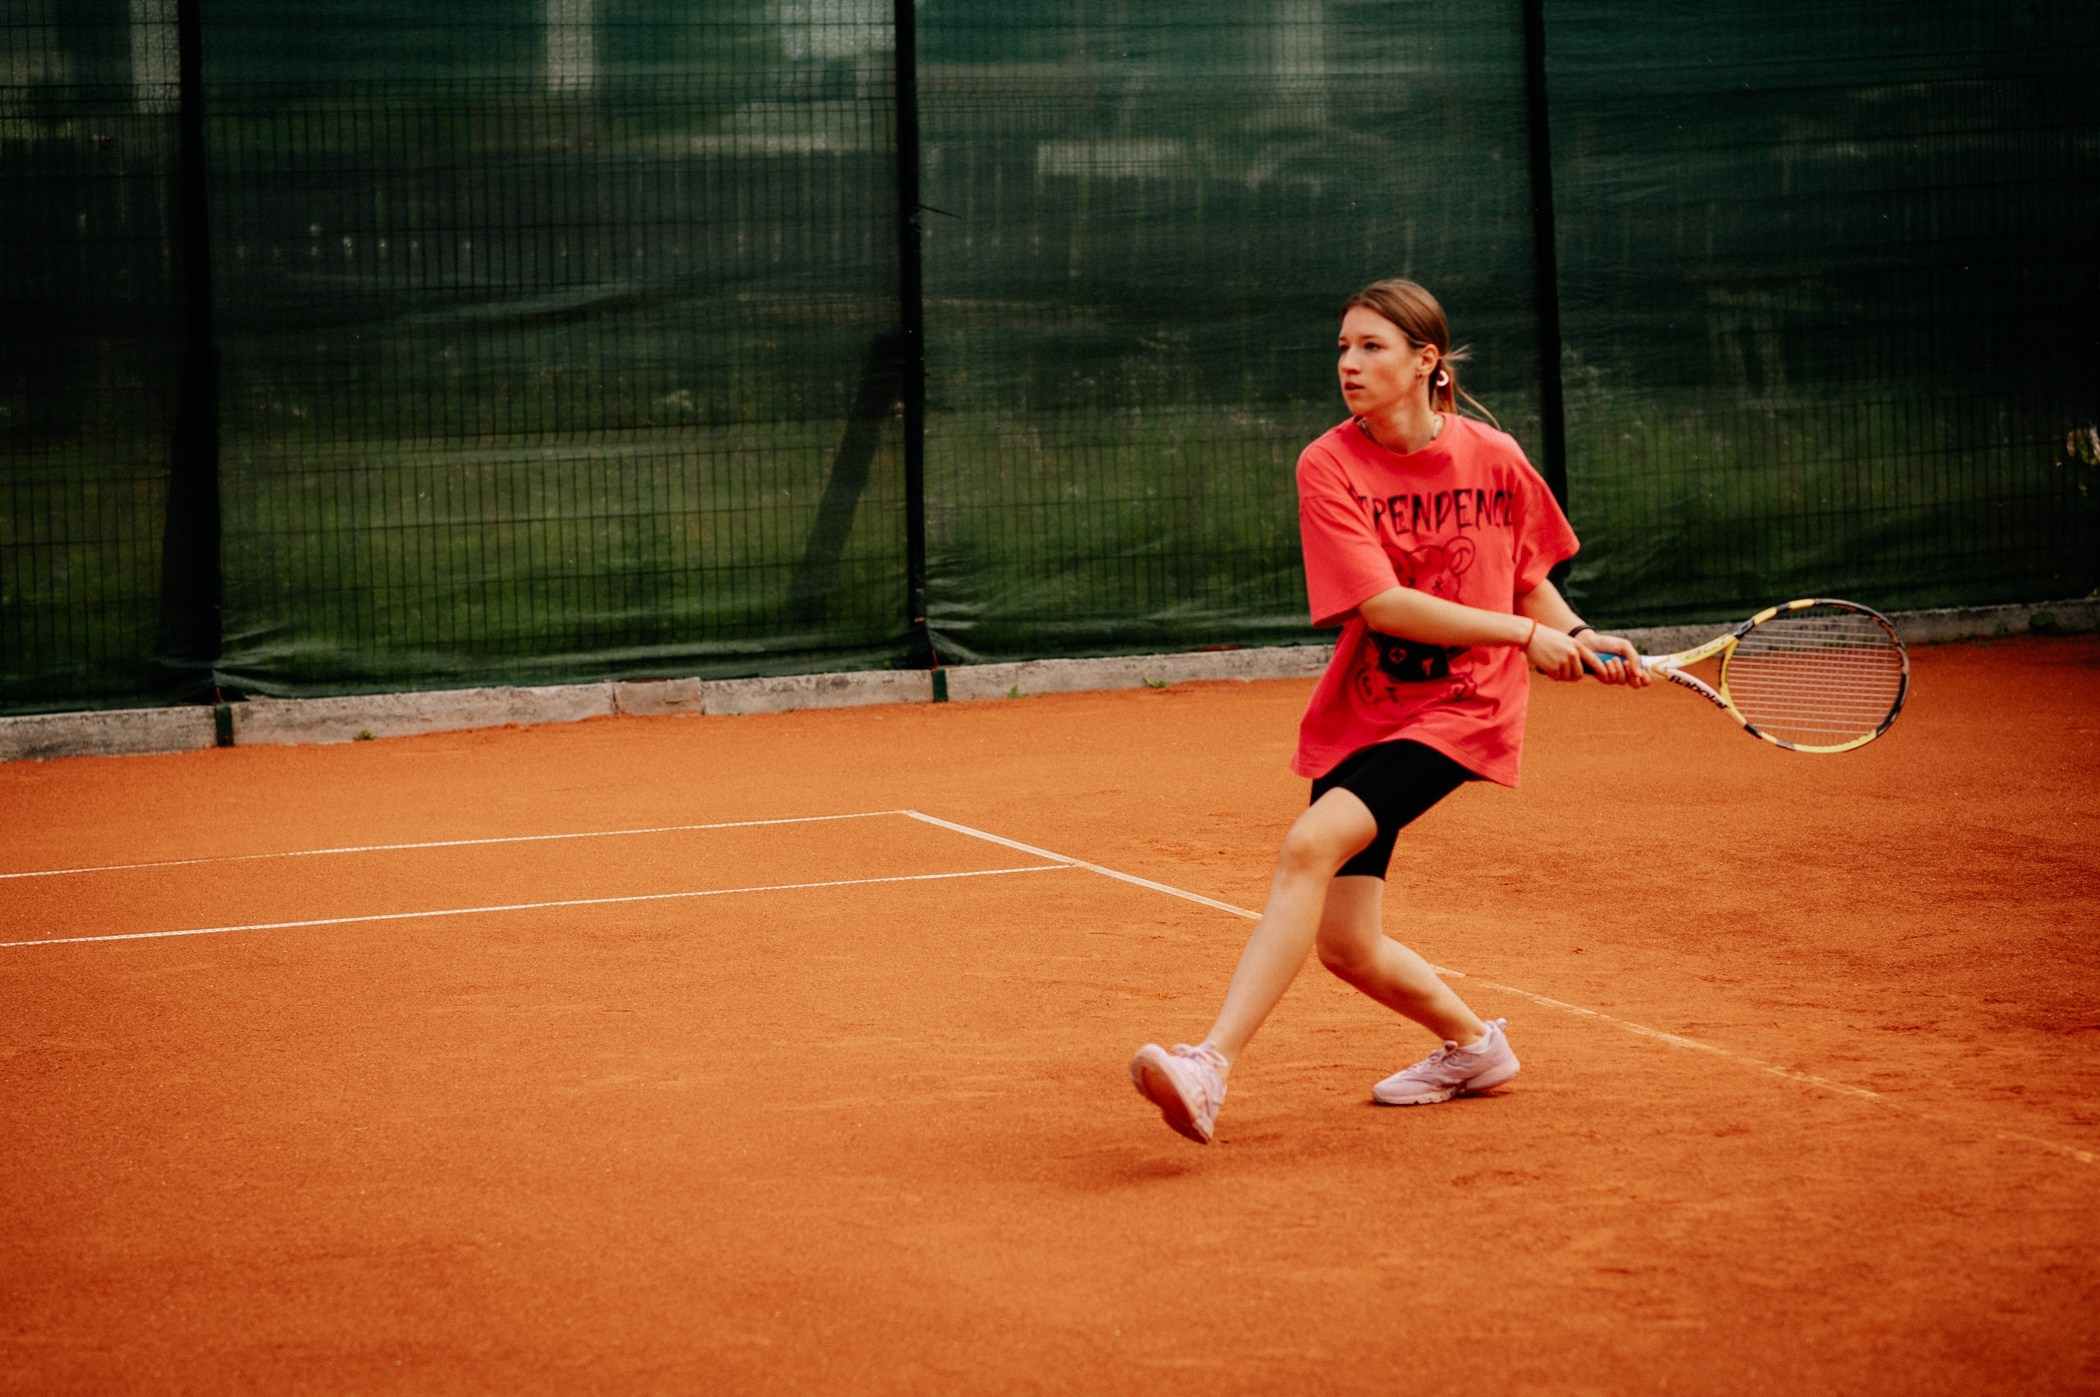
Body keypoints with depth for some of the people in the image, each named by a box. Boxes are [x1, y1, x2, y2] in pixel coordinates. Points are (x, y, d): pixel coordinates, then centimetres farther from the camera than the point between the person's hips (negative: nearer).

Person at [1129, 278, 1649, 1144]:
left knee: (1311, 844, -27)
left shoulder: (1495, 461, -2)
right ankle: (1473, 1046, 33)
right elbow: (1381, 604, -17)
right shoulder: (1329, 465, -7)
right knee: (1346, 947, 1)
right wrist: (1523, 634, -20)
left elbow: (1528, 576, 16)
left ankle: (1211, 1067, -33)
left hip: (1458, 711, -3)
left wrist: (1583, 640, -3)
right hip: (1360, 713, 3)